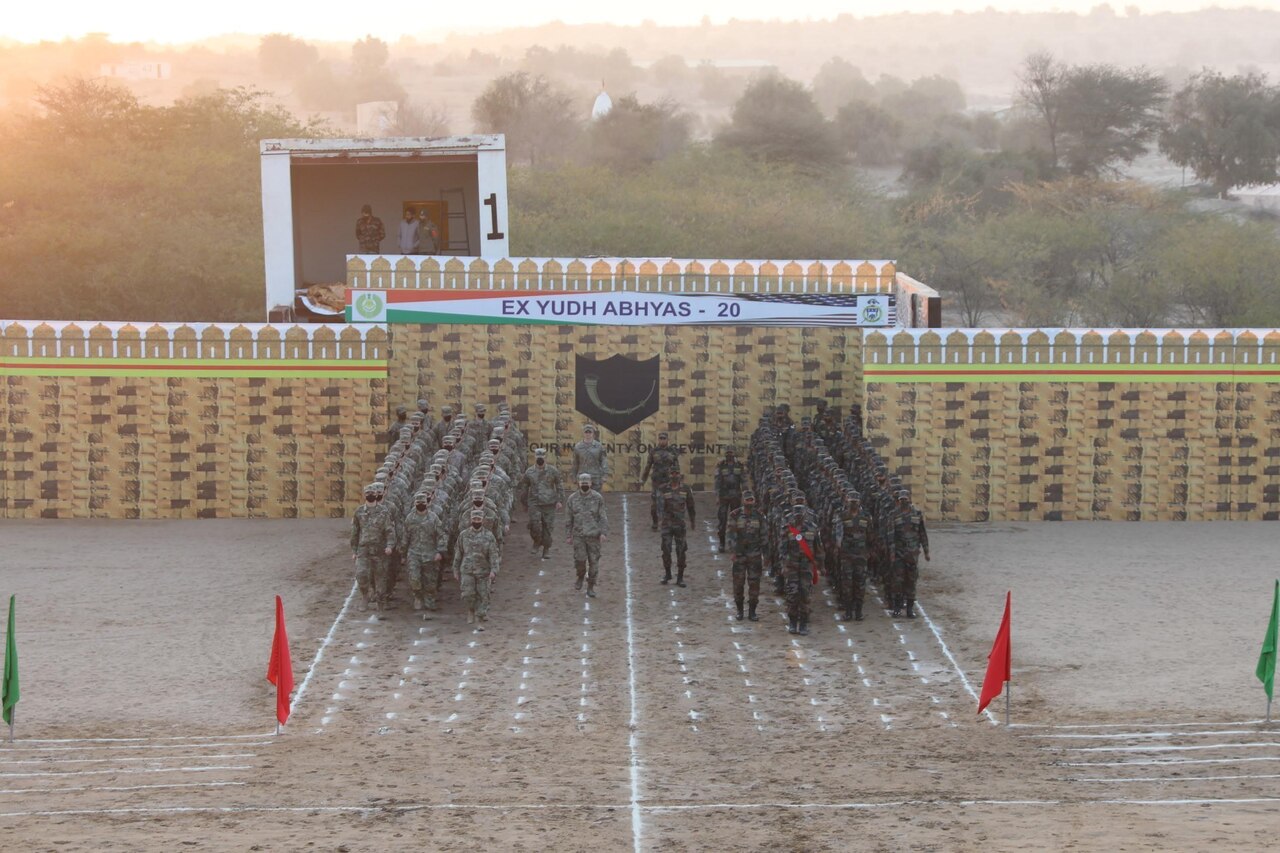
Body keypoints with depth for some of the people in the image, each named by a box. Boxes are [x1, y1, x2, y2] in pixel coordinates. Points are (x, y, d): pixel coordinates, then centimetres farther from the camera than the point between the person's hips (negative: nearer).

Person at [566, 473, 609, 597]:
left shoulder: (598, 498, -2)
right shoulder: (573, 498, 3)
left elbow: (603, 516, -2)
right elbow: (569, 518, 9)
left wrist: (603, 532, -12)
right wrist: (569, 535, 8)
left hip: (593, 535, -1)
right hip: (578, 535, 1)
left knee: (593, 561, 1)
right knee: (580, 559, -10)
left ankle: (590, 587, 12)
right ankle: (580, 577, 20)